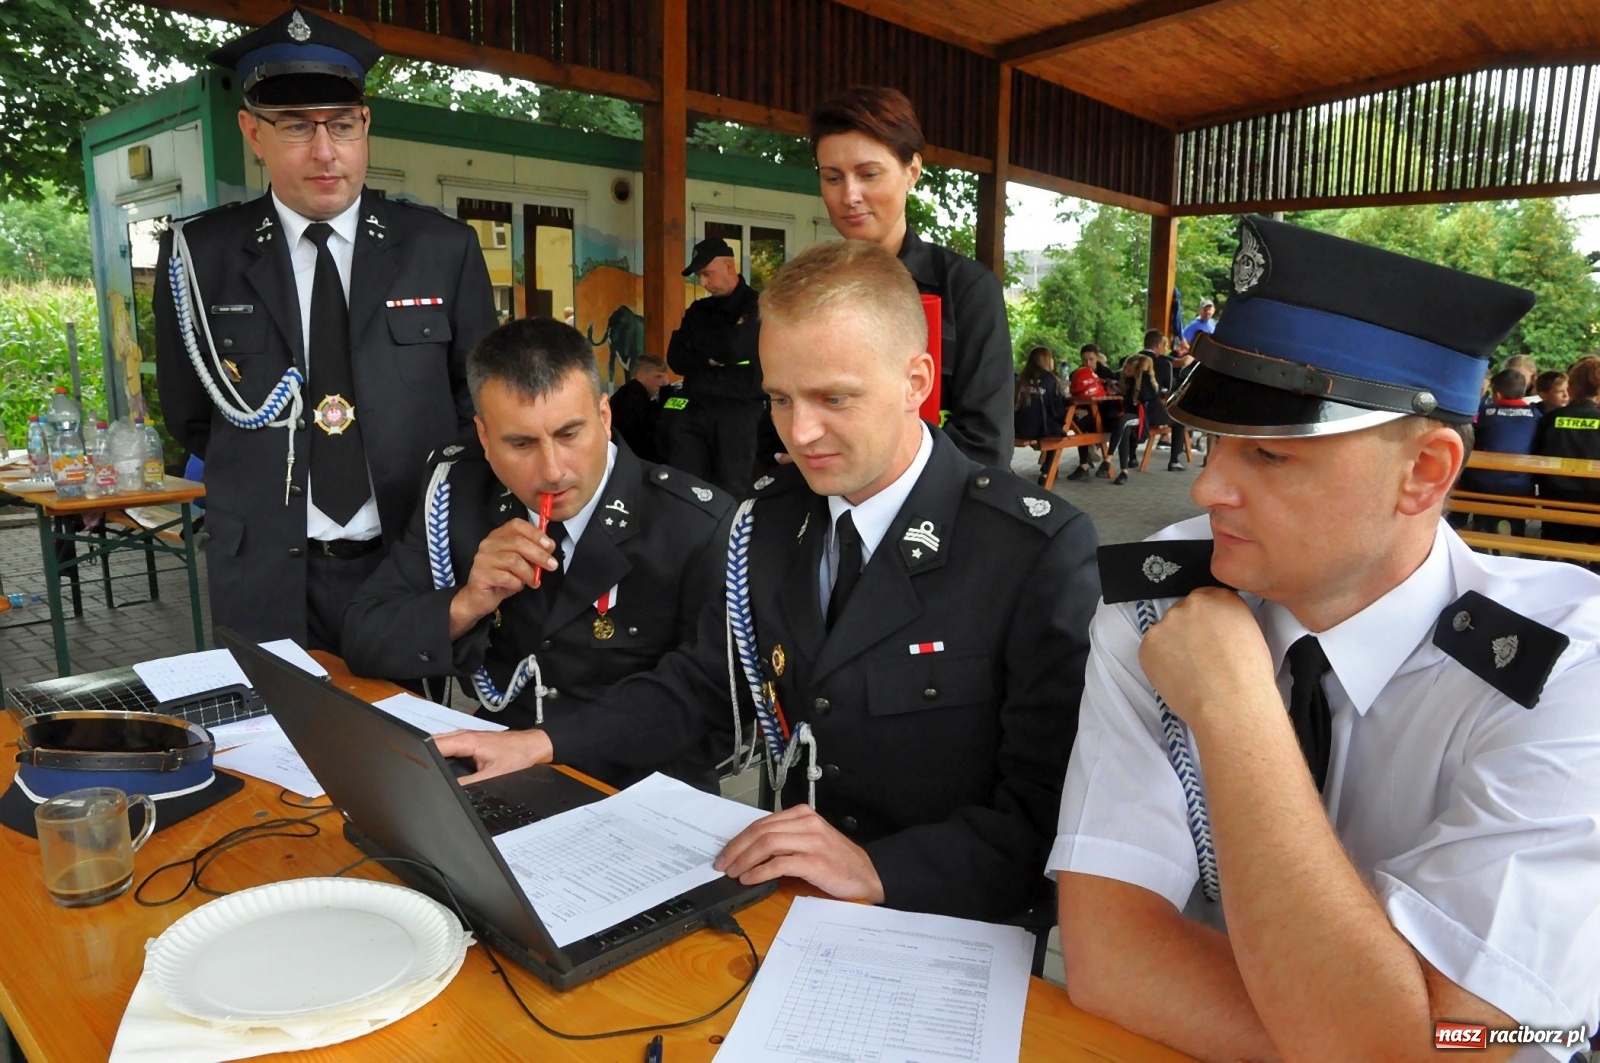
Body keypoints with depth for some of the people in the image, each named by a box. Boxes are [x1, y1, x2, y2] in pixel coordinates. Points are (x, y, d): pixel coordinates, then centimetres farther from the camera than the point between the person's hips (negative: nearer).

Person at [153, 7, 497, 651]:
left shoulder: (443, 248, -3)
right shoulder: (200, 255, -2)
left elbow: (481, 401, 5)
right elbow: (190, 417, 9)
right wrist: (263, 485, 5)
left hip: (414, 563, 0)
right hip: (268, 577, 1)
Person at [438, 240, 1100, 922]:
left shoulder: (1041, 551, -15)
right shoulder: (770, 518, 4)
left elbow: (1049, 812, -16)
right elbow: (704, 680, 12)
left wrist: (878, 868, -27)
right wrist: (545, 744, 0)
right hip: (784, 895, 6)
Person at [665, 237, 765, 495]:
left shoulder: (759, 306, 0)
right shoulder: (698, 310, 17)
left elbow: (735, 347, -15)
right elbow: (675, 359, 8)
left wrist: (697, 338, 2)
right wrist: (709, 359, -9)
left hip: (739, 411, -5)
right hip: (694, 409, 5)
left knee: (731, 490, 0)